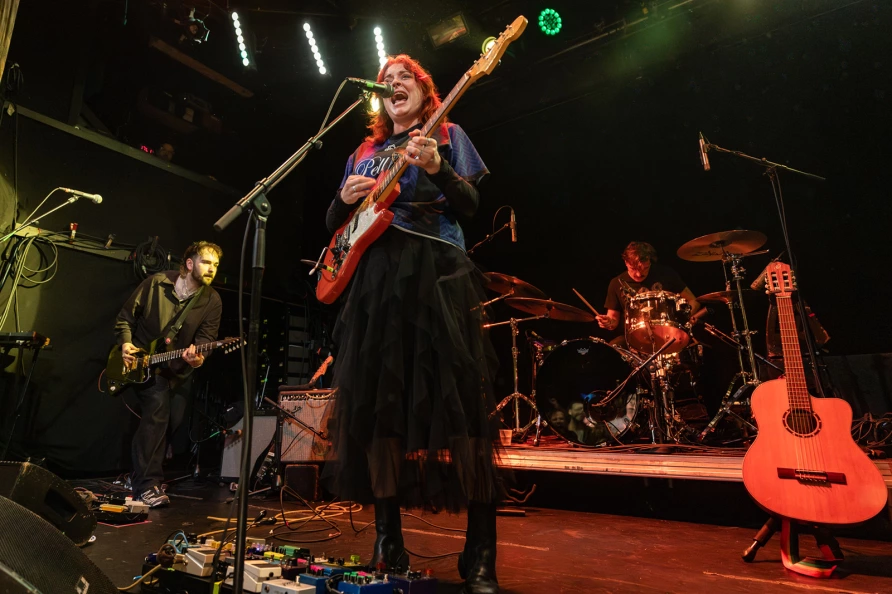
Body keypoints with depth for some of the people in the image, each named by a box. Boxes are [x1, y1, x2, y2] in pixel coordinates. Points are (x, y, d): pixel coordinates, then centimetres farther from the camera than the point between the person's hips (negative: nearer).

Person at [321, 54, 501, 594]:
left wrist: (437, 169, -17)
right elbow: (335, 225, 22)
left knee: (457, 398, -11)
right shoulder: (364, 153, 25)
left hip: (436, 271, -4)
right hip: (374, 277, 5)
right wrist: (344, 199, 1)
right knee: (377, 402, 2)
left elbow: (471, 205, 1)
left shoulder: (447, 134, 15)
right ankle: (388, 542, 15)